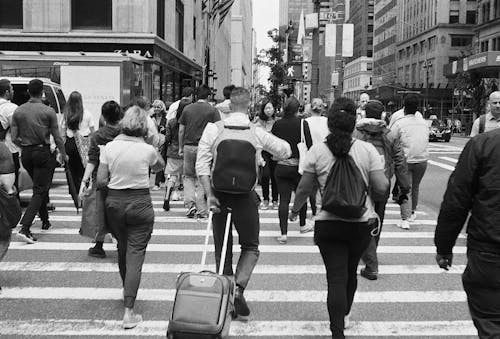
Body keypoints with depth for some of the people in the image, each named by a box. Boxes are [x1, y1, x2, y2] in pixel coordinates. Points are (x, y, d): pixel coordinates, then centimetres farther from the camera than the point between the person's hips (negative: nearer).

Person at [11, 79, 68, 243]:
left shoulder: (18, 111, 2)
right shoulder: (48, 111, -9)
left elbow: (14, 138, 2)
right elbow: (57, 137, -6)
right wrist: (63, 154, 9)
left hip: (26, 154, 5)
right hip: (42, 153, -5)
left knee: (41, 187, 23)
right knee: (39, 191, -1)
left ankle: (45, 221, 33)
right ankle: (24, 228, -14)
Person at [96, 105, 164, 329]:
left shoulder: (109, 147, -5)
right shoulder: (147, 150, -10)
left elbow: (101, 181, -3)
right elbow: (160, 166, 12)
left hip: (114, 202, 3)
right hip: (139, 203, -3)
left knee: (122, 248, 24)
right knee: (135, 254, 0)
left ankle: (126, 290, 45)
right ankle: (128, 311, -3)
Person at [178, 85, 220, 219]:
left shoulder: (187, 109, 6)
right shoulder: (212, 110, -2)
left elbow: (181, 130, 7)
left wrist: (180, 147, 15)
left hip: (188, 147, 2)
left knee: (188, 176, 16)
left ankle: (190, 204, 1)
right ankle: (201, 210, 9)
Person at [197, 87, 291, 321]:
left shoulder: (213, 129, -4)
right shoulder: (258, 134, -4)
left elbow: (202, 164, -10)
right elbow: (285, 151, 9)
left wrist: (210, 194, -9)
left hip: (219, 194, 1)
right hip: (245, 196, -1)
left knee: (222, 248, 14)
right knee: (250, 247, 15)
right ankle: (239, 288, -5)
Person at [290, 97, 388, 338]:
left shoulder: (317, 151, -7)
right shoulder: (367, 150, -7)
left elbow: (304, 188, -1)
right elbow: (381, 187, -9)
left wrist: (295, 210, 16)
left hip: (328, 224, -2)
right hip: (361, 223, 2)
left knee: (336, 278, 4)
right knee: (350, 272, 23)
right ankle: (344, 316, 44)